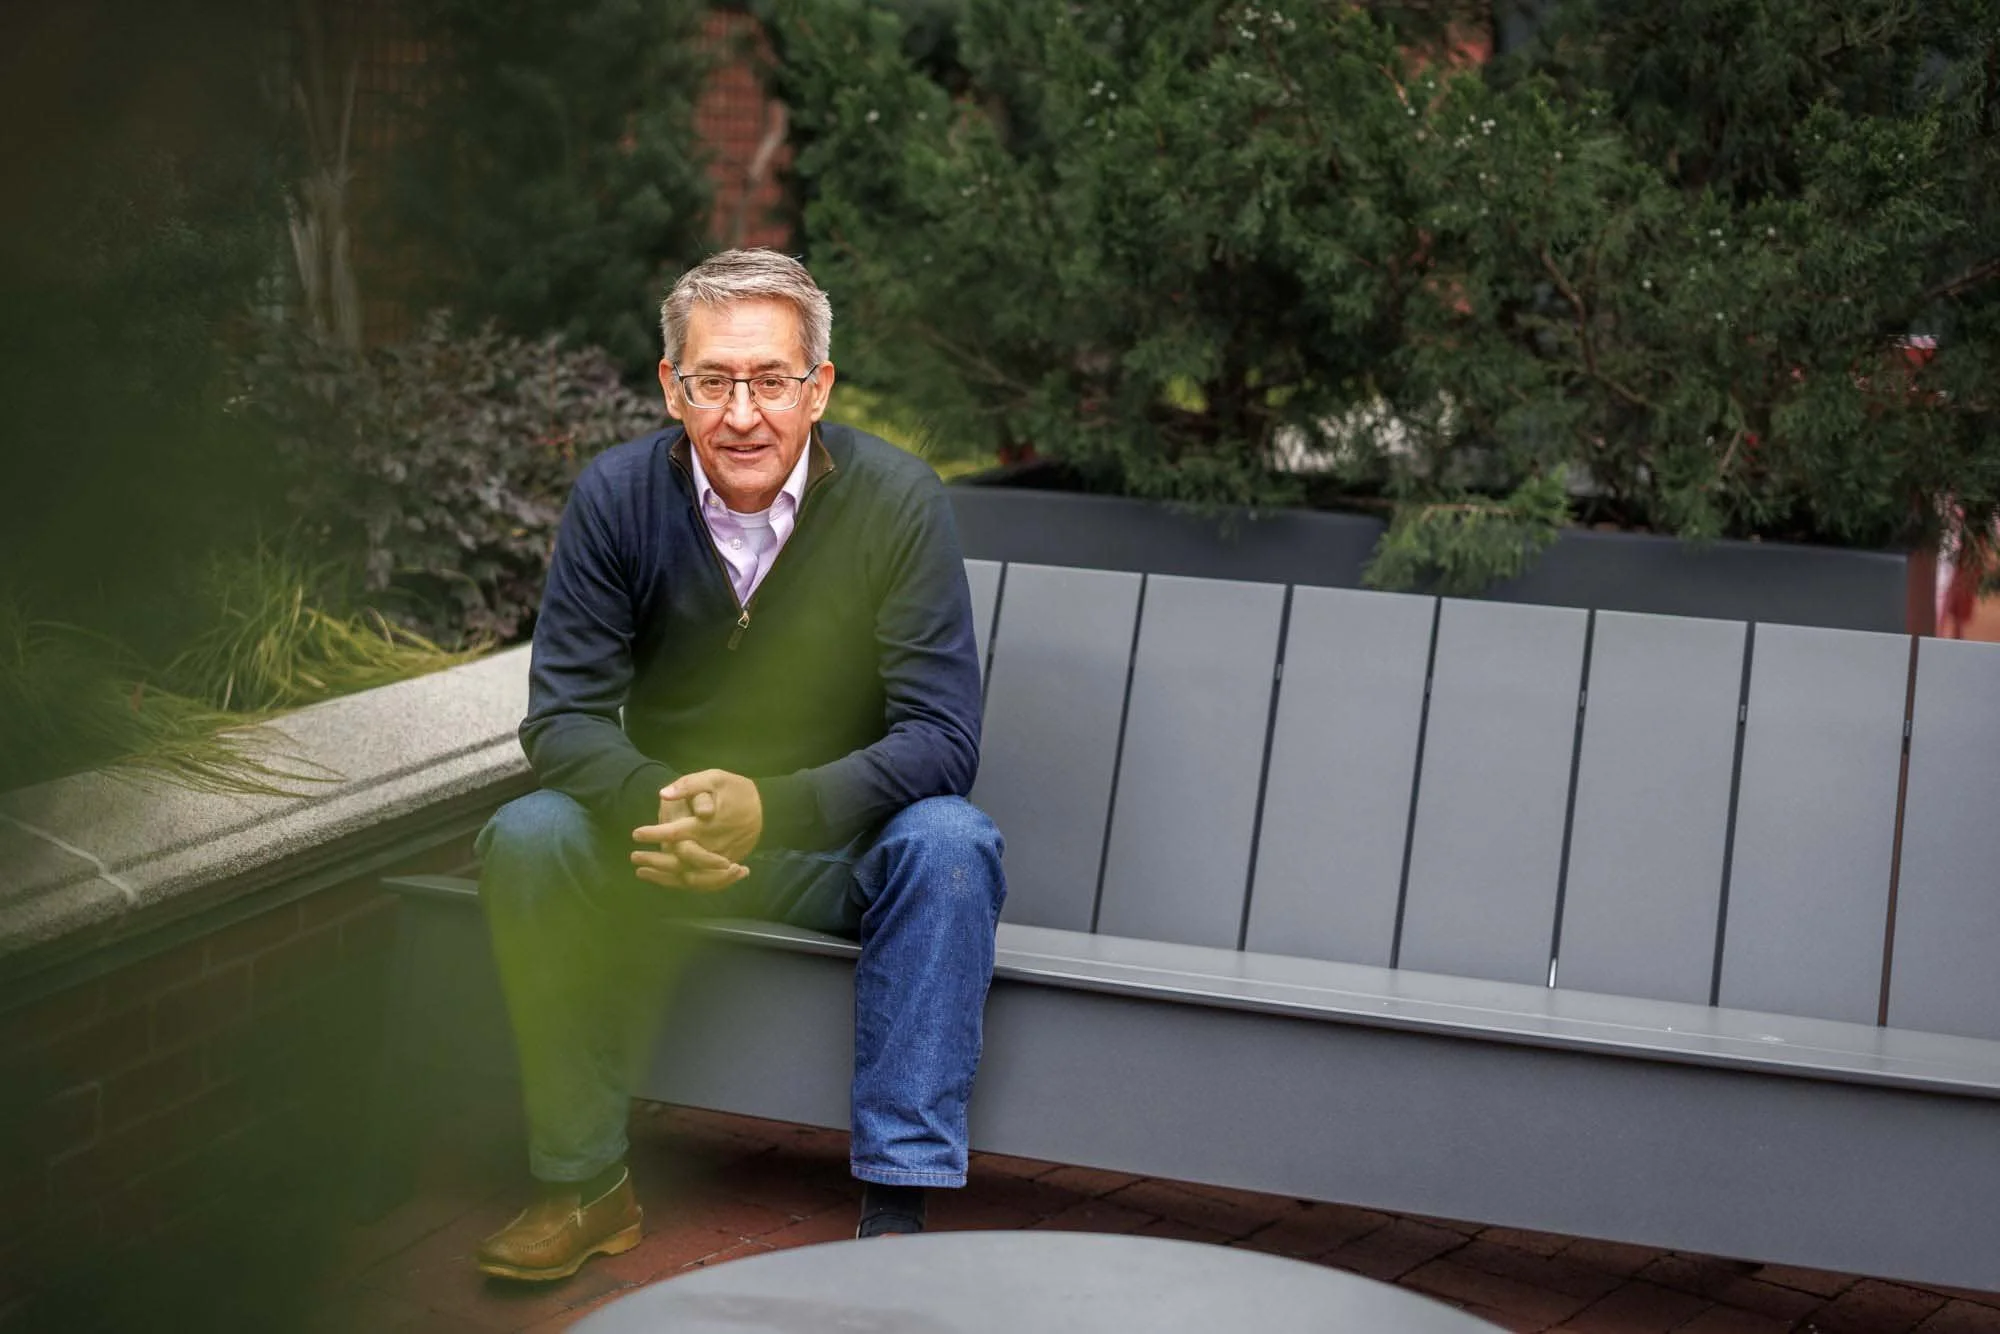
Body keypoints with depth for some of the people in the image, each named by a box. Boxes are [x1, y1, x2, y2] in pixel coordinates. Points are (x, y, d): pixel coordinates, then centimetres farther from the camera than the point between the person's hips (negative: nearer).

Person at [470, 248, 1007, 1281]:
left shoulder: (896, 499, -15)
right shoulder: (617, 497, -9)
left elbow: (940, 737, -19)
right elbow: (564, 719, -11)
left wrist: (774, 807, -36)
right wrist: (655, 808, -34)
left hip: (841, 839, -1)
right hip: (666, 831, 2)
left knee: (949, 844, -32)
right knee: (525, 839, -25)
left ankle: (897, 1206, -26)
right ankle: (583, 1184, -13)